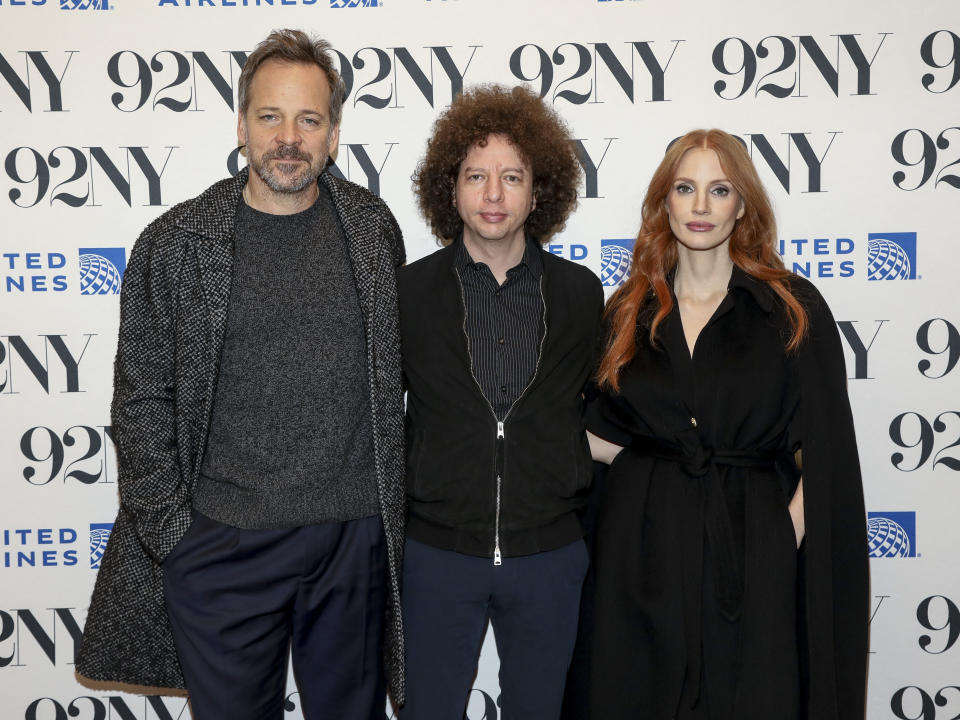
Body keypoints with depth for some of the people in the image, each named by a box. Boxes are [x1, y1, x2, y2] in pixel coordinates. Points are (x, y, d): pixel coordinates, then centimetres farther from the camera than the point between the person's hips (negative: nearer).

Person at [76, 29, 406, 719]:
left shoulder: (373, 228, 2)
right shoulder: (175, 243, -5)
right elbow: (142, 399, -1)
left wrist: (391, 503, 9)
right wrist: (169, 526, -4)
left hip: (356, 534, 2)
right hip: (219, 543, -1)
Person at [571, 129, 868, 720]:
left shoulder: (794, 307, -2)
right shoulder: (630, 311, 7)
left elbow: (824, 453, -4)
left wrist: (787, 535, -12)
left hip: (751, 544, -2)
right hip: (644, 548, 2)